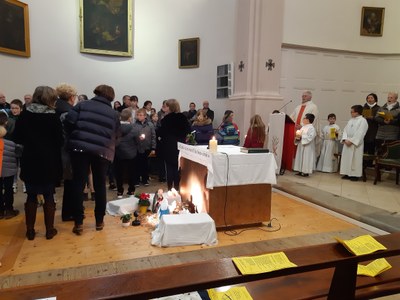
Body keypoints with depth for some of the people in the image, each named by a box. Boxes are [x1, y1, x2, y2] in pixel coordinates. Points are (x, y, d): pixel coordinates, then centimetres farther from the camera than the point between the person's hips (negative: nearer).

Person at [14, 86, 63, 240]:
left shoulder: (24, 114, -2)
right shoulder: (53, 117, -10)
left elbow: (17, 138, 1)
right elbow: (60, 141, -9)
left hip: (29, 161, 2)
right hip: (49, 162, -2)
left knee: (31, 196, 12)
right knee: (49, 196, 9)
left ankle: (30, 231, 18)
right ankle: (49, 230, 15)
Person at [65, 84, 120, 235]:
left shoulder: (82, 105, 8)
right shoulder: (114, 113, 13)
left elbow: (68, 122, -3)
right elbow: (116, 136, 13)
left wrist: (73, 138, 12)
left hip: (80, 148, -1)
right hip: (103, 151, 1)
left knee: (78, 184, 4)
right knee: (100, 186, 13)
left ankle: (78, 223, 5)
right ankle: (99, 221, 20)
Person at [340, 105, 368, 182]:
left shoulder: (363, 121, -8)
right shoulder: (351, 120, 14)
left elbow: (360, 133, -16)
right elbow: (345, 130, 9)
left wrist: (351, 141, -18)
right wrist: (345, 139, -6)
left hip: (356, 144, -7)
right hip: (347, 143, 7)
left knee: (355, 159, -3)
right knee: (346, 158, 7)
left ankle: (355, 175, 5)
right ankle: (347, 173, 15)